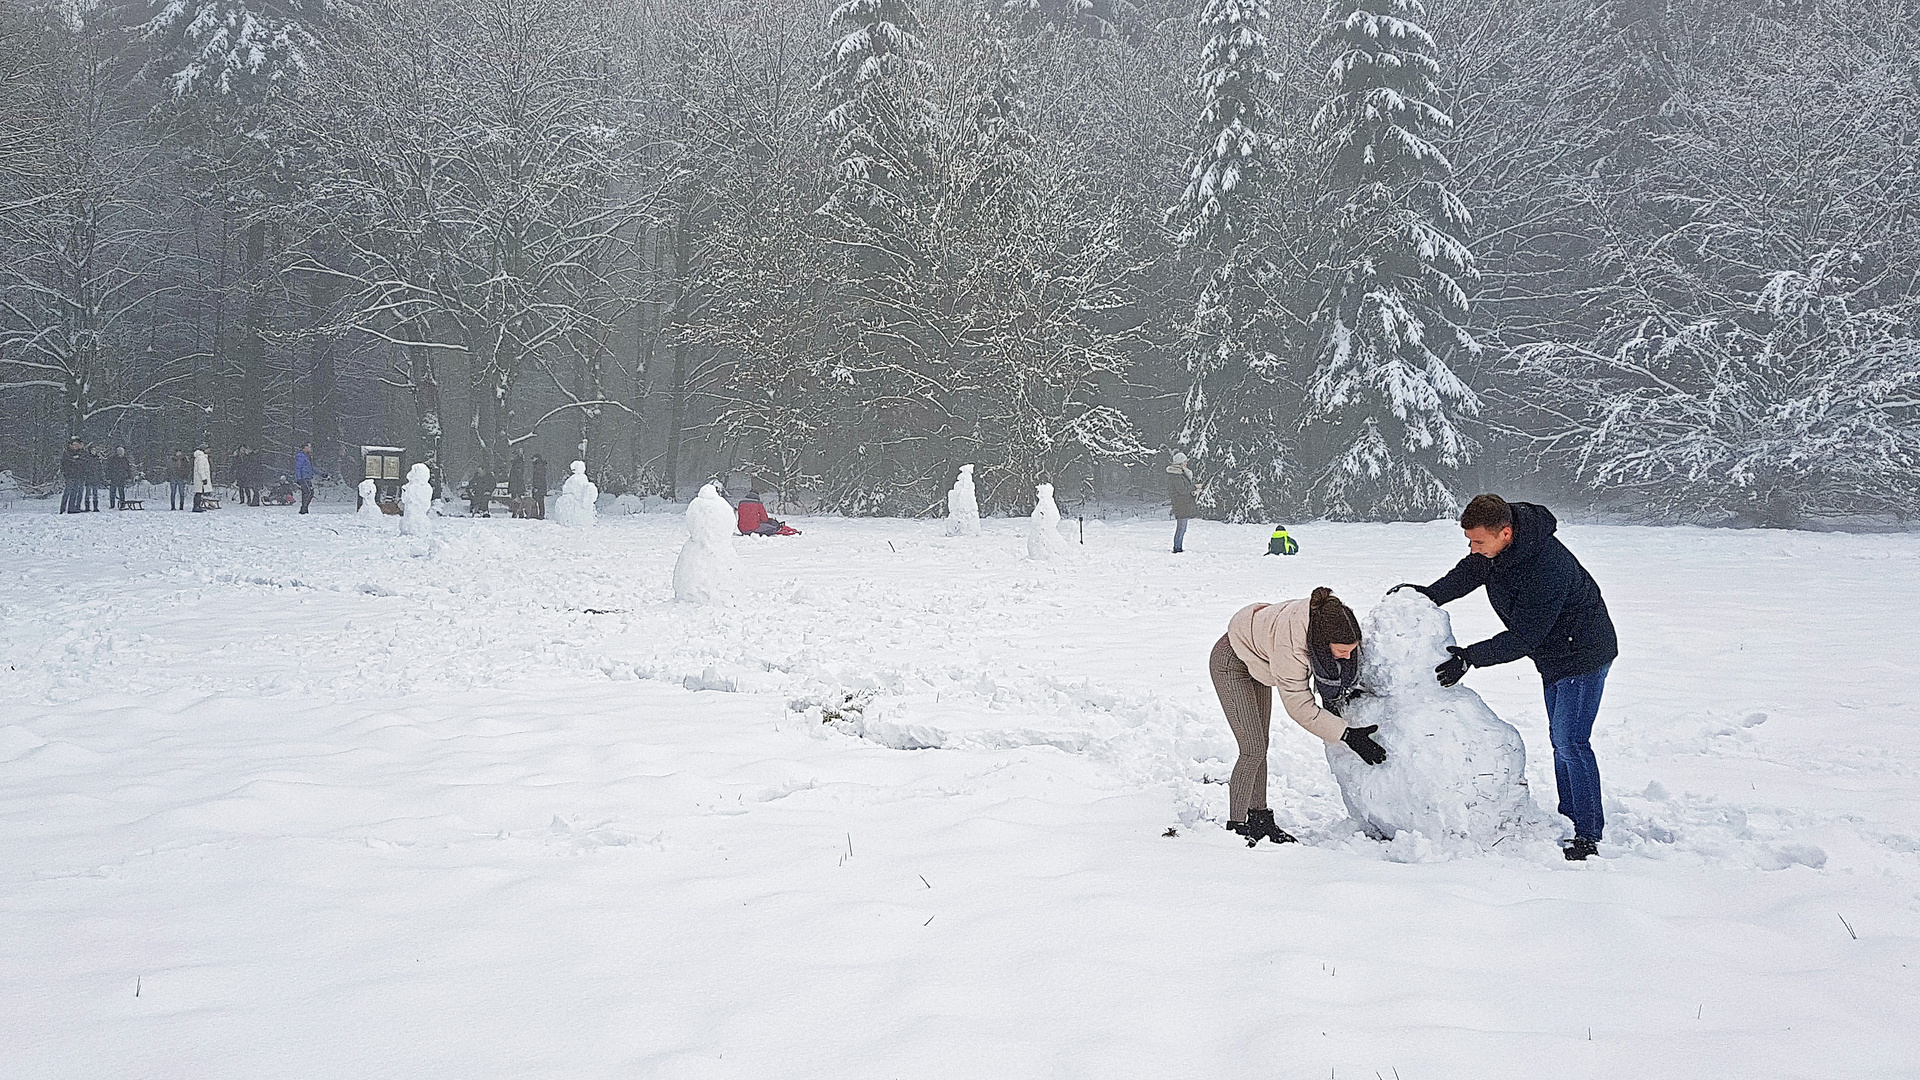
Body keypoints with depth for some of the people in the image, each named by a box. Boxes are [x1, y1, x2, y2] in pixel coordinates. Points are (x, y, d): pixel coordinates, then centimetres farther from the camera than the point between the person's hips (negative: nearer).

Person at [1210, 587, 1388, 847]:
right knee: (1253, 750, -12)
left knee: (1260, 746, 12)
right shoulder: (1290, 648, -43)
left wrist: (1352, 689, -10)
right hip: (1231, 663, -8)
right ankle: (1236, 827, -6)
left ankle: (1259, 816, 21)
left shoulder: (1335, 616, -24)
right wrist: (1348, 736, -35)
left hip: (1258, 658, 8)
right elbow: (1301, 708, -33)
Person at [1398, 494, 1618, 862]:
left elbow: (1523, 637, -32)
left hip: (1584, 653, -9)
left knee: (1570, 740, -12)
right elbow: (1469, 573, 7)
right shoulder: (1493, 545, -11)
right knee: (1560, 739, 15)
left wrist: (1469, 657, -31)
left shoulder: (1547, 569, -37)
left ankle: (1588, 835, -5)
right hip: (1554, 652, 9)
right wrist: (1428, 595, -9)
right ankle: (1568, 819, 25)